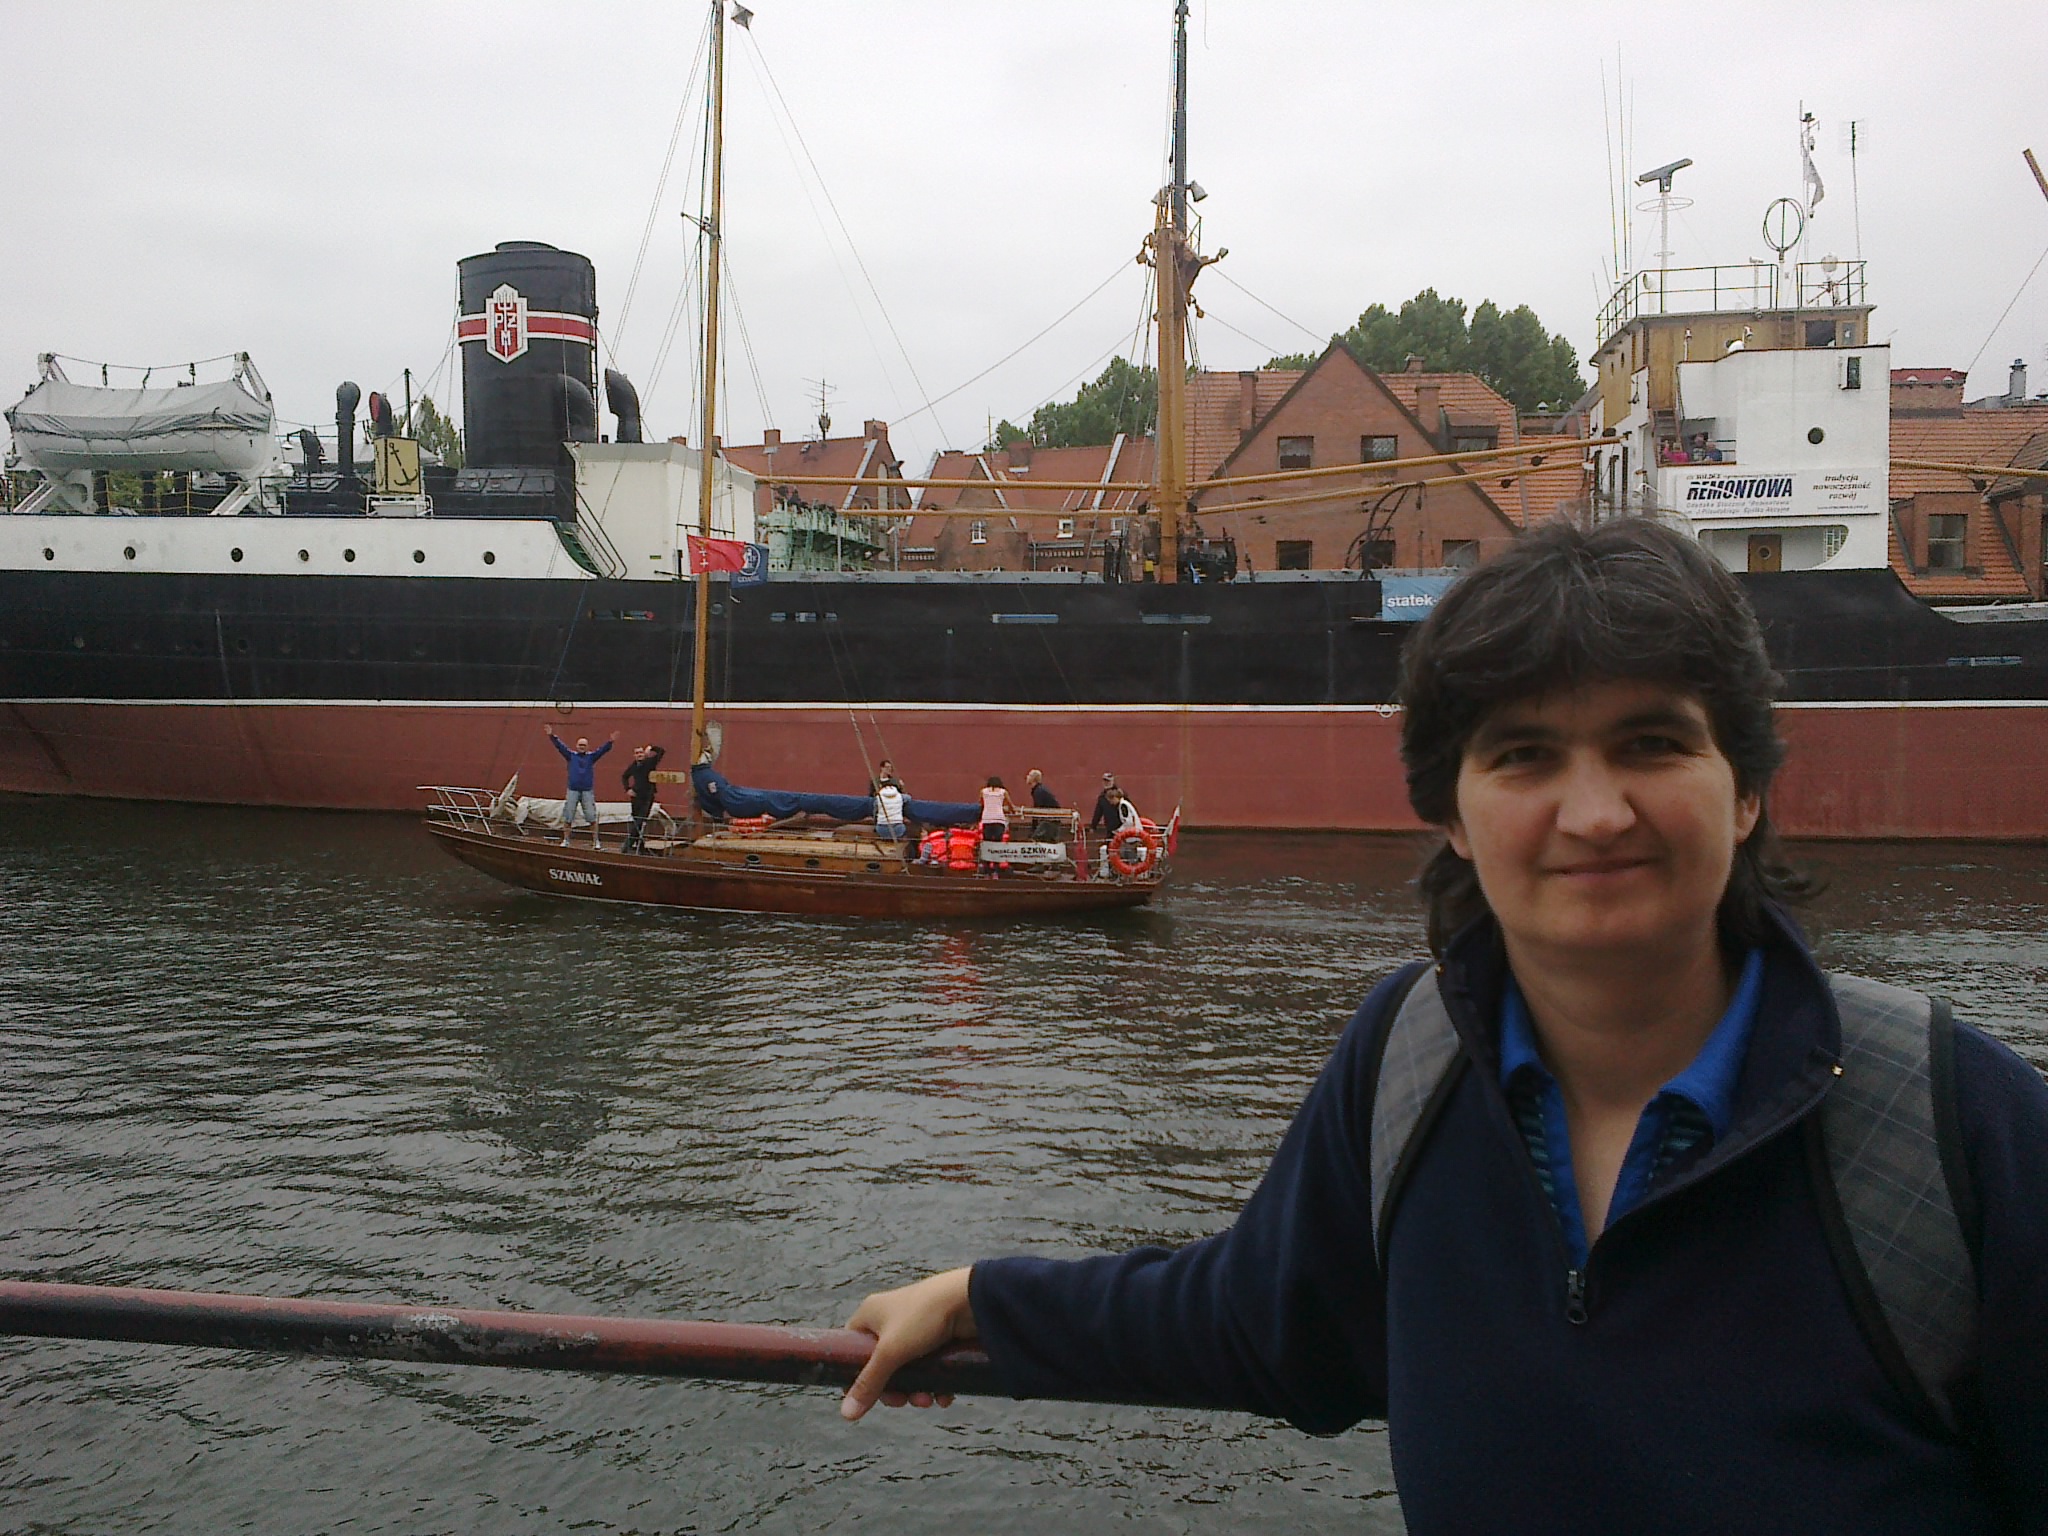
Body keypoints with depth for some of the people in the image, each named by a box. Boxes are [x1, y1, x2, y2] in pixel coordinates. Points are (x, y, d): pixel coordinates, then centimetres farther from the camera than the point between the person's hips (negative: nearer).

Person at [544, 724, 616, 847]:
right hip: (572, 791, 0)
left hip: (588, 791, 0)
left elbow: (603, 750, -4)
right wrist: (552, 736, -14)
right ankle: (566, 840, 11)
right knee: (567, 818, 3)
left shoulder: (591, 757, 7)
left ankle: (595, 841, 3)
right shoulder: (571, 755, 7)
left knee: (592, 818, -2)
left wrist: (610, 742, -20)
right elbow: (560, 746, -1)